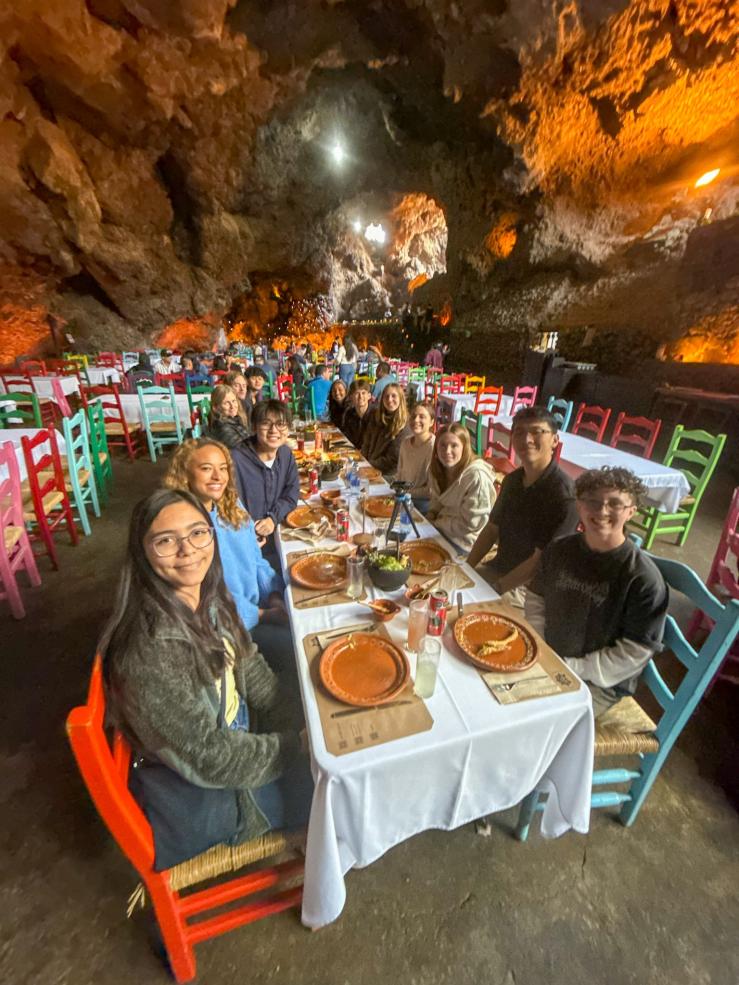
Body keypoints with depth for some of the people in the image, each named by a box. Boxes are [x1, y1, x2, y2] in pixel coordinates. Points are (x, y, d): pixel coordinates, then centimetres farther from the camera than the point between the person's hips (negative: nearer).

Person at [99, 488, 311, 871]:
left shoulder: (208, 598, -12)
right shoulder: (151, 651, -35)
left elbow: (251, 669, -1)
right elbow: (210, 761, -27)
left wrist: (300, 730, -8)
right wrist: (296, 746, -16)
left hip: (234, 738, 6)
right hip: (196, 796, -6)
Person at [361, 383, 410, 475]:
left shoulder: (405, 425, -13)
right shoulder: (375, 415, 6)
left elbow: (393, 459, -15)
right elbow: (366, 442, 11)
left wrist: (369, 465, -13)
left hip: (387, 474, -6)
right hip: (368, 465, 6)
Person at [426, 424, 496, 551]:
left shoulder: (477, 476, -26)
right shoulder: (439, 469, -2)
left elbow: (470, 524, -22)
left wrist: (435, 523, -14)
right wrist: (430, 516, -6)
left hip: (465, 542, -7)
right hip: (443, 530, 7)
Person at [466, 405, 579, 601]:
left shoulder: (564, 495, -23)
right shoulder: (512, 480, 2)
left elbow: (541, 562, -21)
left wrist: (497, 588, -18)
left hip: (527, 588, -6)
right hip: (497, 571, 7)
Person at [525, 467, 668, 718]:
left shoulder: (644, 578, -18)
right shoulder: (559, 551, -3)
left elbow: (634, 653, -15)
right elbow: (535, 601, 6)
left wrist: (573, 669, -16)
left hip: (601, 683, -4)